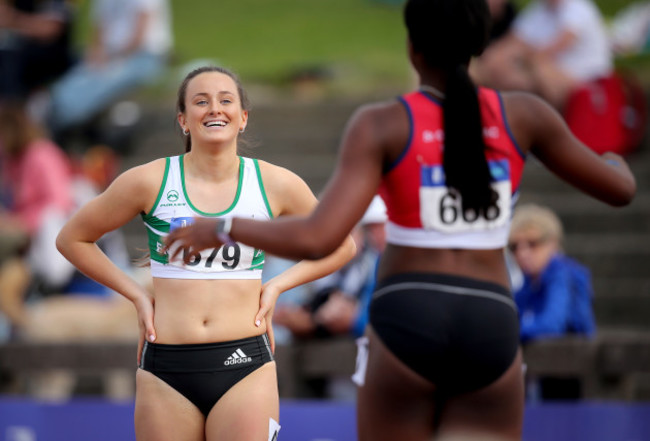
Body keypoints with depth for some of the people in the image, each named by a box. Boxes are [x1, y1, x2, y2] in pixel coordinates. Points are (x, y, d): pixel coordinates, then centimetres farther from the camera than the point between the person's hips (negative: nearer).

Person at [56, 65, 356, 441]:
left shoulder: (276, 185, 4)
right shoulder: (151, 182, 1)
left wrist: (277, 286, 7)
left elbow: (341, 246, 19)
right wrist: (136, 294, 6)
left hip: (245, 367, 0)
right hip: (166, 370, 0)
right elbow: (73, 239, 13)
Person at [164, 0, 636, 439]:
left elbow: (316, 240, -13)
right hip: (492, 328, 2)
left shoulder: (383, 126, -4)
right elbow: (620, 188, 15)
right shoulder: (522, 116, 4)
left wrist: (221, 228, 2)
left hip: (406, 325, -2)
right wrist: (615, 162, 40)